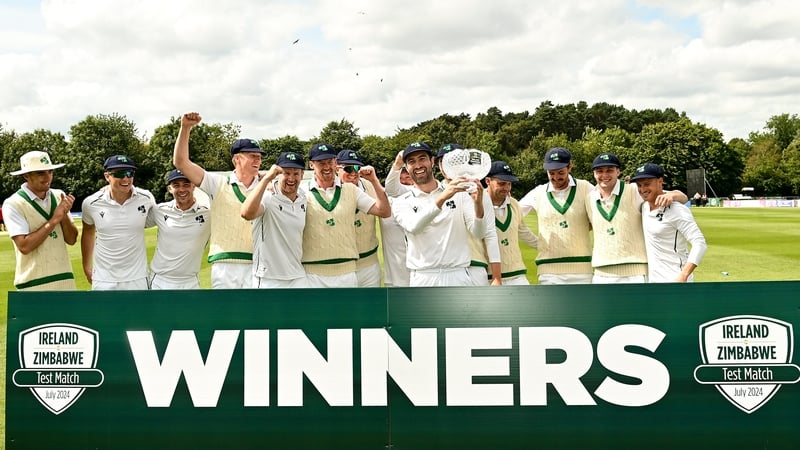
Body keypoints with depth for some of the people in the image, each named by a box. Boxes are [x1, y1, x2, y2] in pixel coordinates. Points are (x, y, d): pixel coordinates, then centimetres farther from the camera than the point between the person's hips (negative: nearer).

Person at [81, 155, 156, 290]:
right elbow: (88, 232, 10)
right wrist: (87, 266, 13)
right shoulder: (91, 203, -8)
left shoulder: (146, 198, -9)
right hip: (103, 280, 0)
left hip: (137, 279, 0)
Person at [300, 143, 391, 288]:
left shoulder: (351, 190, 8)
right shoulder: (301, 191, 0)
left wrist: (374, 180, -4)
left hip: (347, 272, 3)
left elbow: (384, 212, 5)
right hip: (313, 274, -3)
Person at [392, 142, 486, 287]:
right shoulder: (402, 202, 5)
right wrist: (441, 199, -31)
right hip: (423, 280, 0)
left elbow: (478, 233, -3)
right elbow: (413, 227, -18)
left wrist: (478, 204, -23)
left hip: (458, 277, 1)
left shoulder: (459, 193, 7)